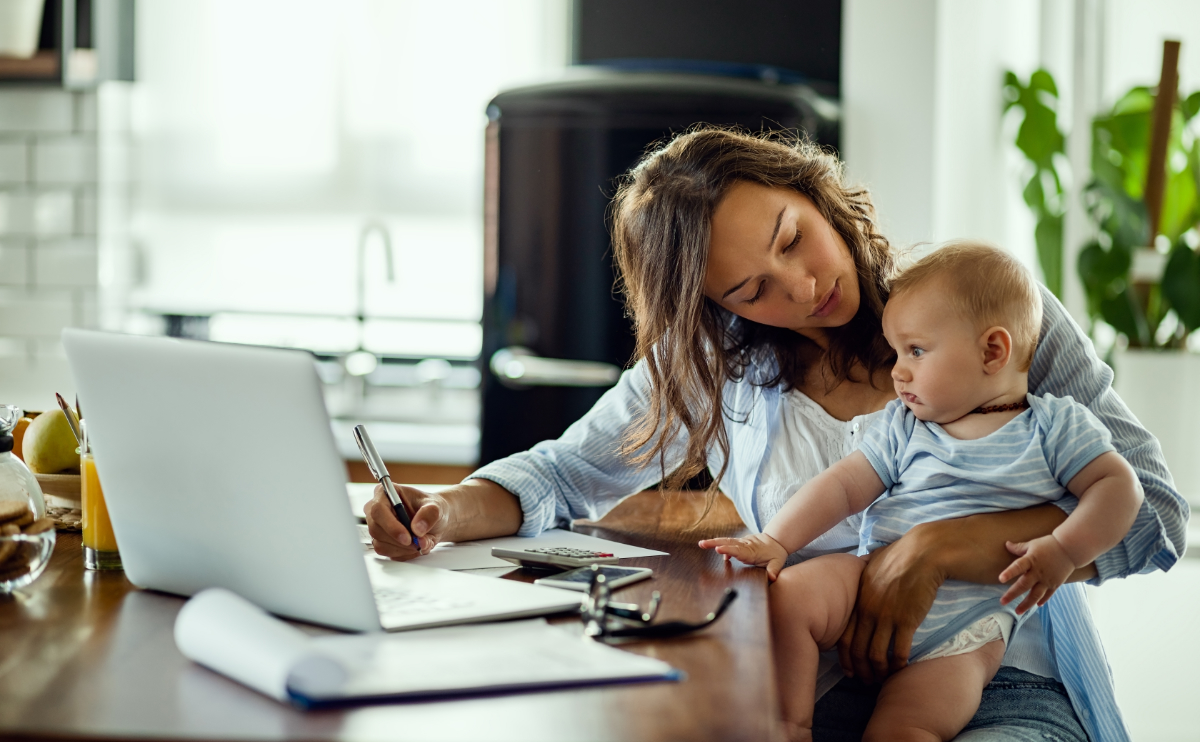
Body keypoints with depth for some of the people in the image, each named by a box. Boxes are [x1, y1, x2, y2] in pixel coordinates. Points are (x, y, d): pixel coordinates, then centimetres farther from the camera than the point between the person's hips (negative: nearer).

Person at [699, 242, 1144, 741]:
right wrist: (775, 541, -7)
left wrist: (1063, 551, -15)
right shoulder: (903, 427, 15)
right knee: (786, 597, -24)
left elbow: (1119, 485, 0)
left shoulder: (1055, 426, 5)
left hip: (968, 624, -3)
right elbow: (843, 485, 8)